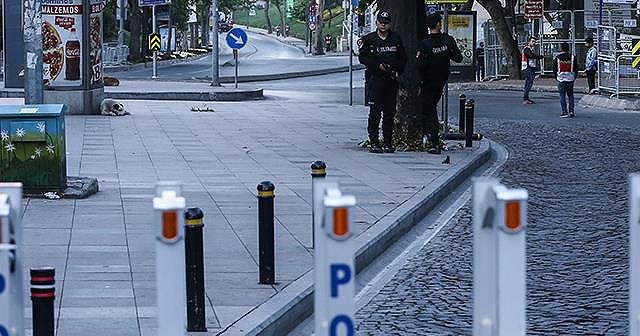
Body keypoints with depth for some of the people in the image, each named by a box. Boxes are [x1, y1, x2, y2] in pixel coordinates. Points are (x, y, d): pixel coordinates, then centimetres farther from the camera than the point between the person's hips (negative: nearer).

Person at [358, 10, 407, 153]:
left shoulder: (396, 39, 11)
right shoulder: (369, 39, 3)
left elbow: (403, 58, 16)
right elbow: (362, 57, -2)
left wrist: (397, 71, -1)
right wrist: (378, 65, -12)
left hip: (391, 80, 3)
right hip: (374, 79, -3)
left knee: (390, 112, 5)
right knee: (375, 112, -7)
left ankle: (388, 143, 12)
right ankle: (374, 143, -4)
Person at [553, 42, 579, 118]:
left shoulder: (557, 58, -2)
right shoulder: (572, 57, 0)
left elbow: (554, 69, 3)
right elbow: (576, 69, 5)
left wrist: (556, 77, 16)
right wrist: (574, 78, 17)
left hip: (561, 79, -1)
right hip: (570, 79, 1)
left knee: (562, 96, 3)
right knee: (570, 95, 11)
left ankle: (564, 112, -3)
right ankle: (571, 111, 6)